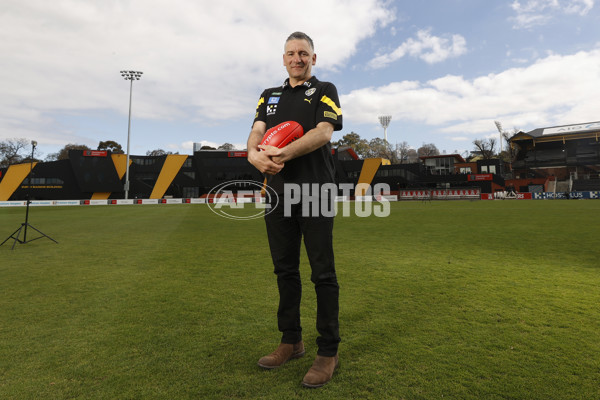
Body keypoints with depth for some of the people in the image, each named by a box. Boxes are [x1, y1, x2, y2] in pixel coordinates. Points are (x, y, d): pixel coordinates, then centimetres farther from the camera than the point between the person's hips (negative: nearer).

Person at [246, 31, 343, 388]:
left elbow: (324, 132, -10)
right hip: (278, 192, 5)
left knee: (323, 273, -3)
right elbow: (257, 131, 5)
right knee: (285, 270, 10)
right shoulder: (269, 96, 22)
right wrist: (255, 153, -19)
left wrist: (282, 154, -23)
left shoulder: (324, 91, 8)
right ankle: (291, 342, 25)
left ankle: (328, 352, 9)